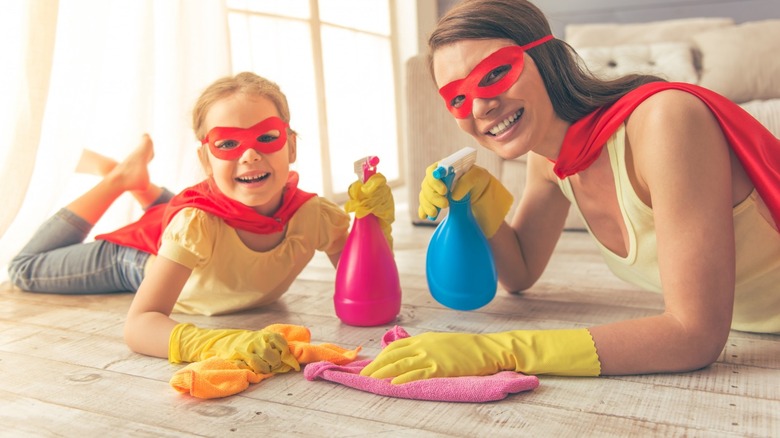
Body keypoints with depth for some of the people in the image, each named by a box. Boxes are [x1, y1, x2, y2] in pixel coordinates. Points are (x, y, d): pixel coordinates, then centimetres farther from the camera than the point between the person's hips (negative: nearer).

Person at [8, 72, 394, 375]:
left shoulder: (313, 215, -37)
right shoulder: (196, 223, -46)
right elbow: (138, 324, -49)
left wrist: (376, 221, -45)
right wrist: (218, 343, -69)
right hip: (144, 255, -3)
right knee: (25, 269, 17)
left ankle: (143, 185, 43)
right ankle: (121, 176, 19)